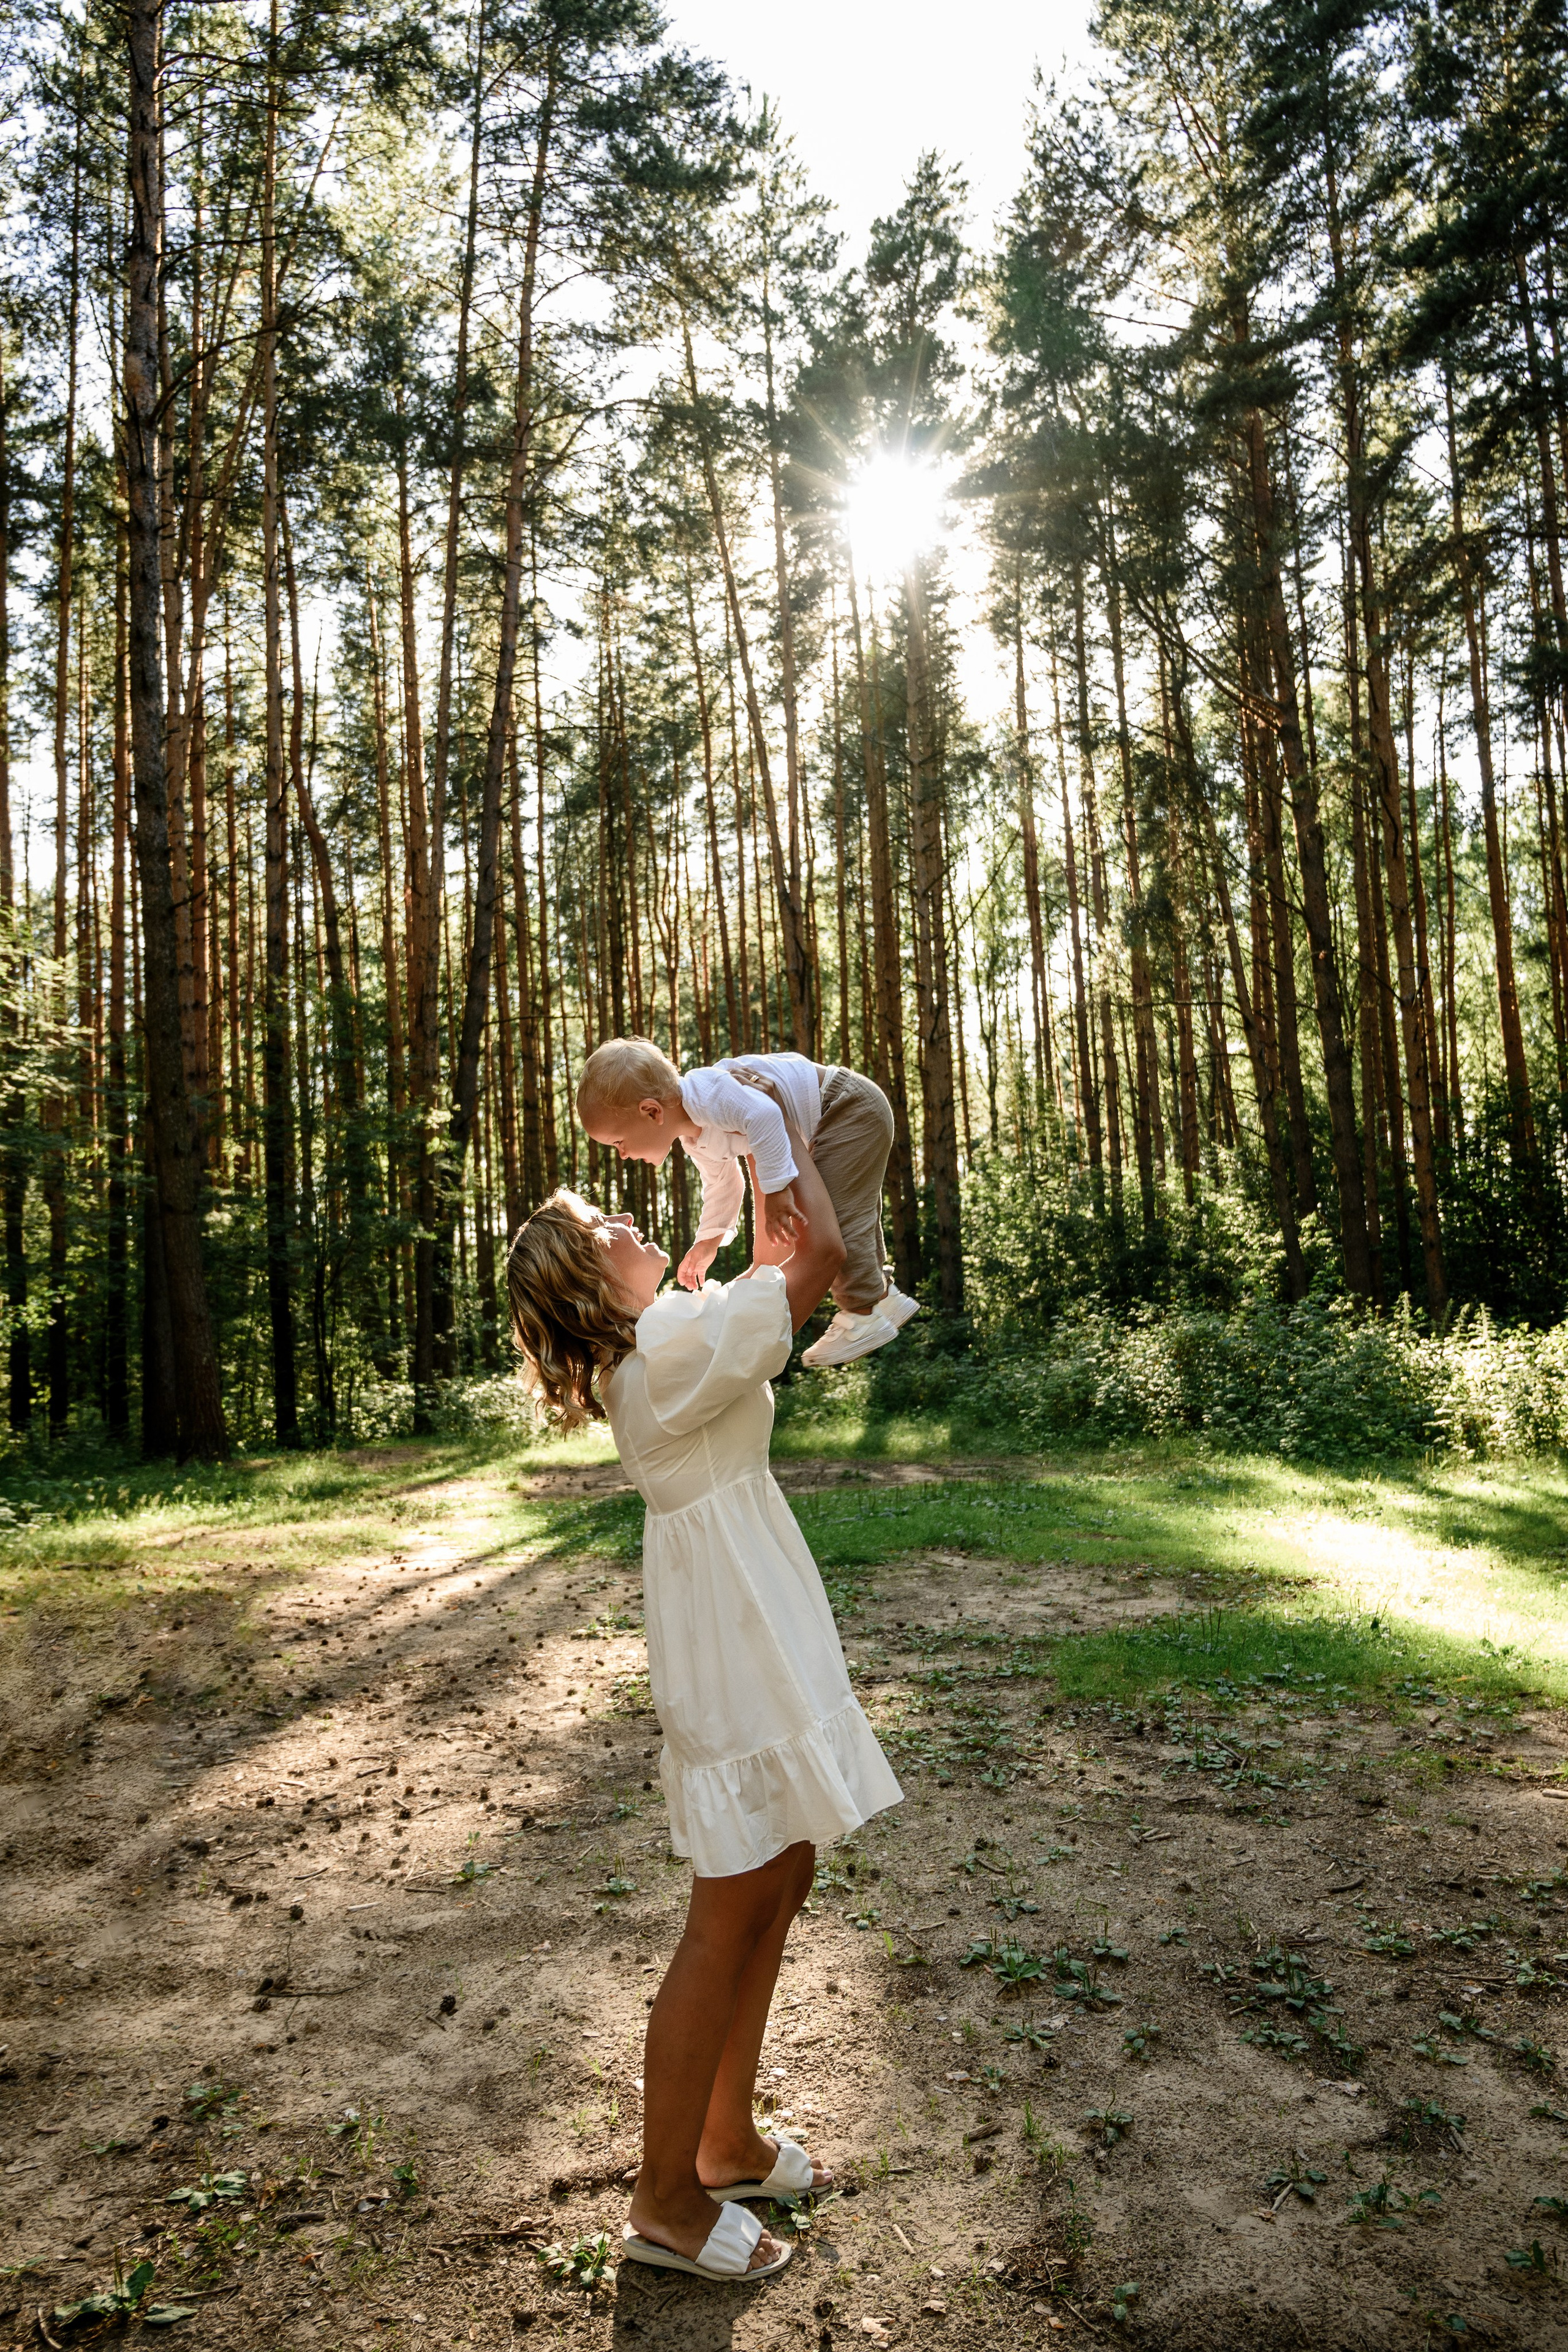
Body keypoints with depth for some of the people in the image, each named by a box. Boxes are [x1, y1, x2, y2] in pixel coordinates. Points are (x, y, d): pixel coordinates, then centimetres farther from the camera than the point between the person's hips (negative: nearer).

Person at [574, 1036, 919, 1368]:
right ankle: (881, 1292, 30)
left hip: (852, 1108, -11)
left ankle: (864, 1312, -4)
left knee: (834, 1216, -16)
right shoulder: (696, 1140, 6)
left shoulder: (703, 1093, -29)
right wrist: (708, 1241, 18)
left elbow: (764, 1116, -41)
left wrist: (777, 1188, -38)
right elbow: (722, 1184, 20)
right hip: (831, 1125, 11)